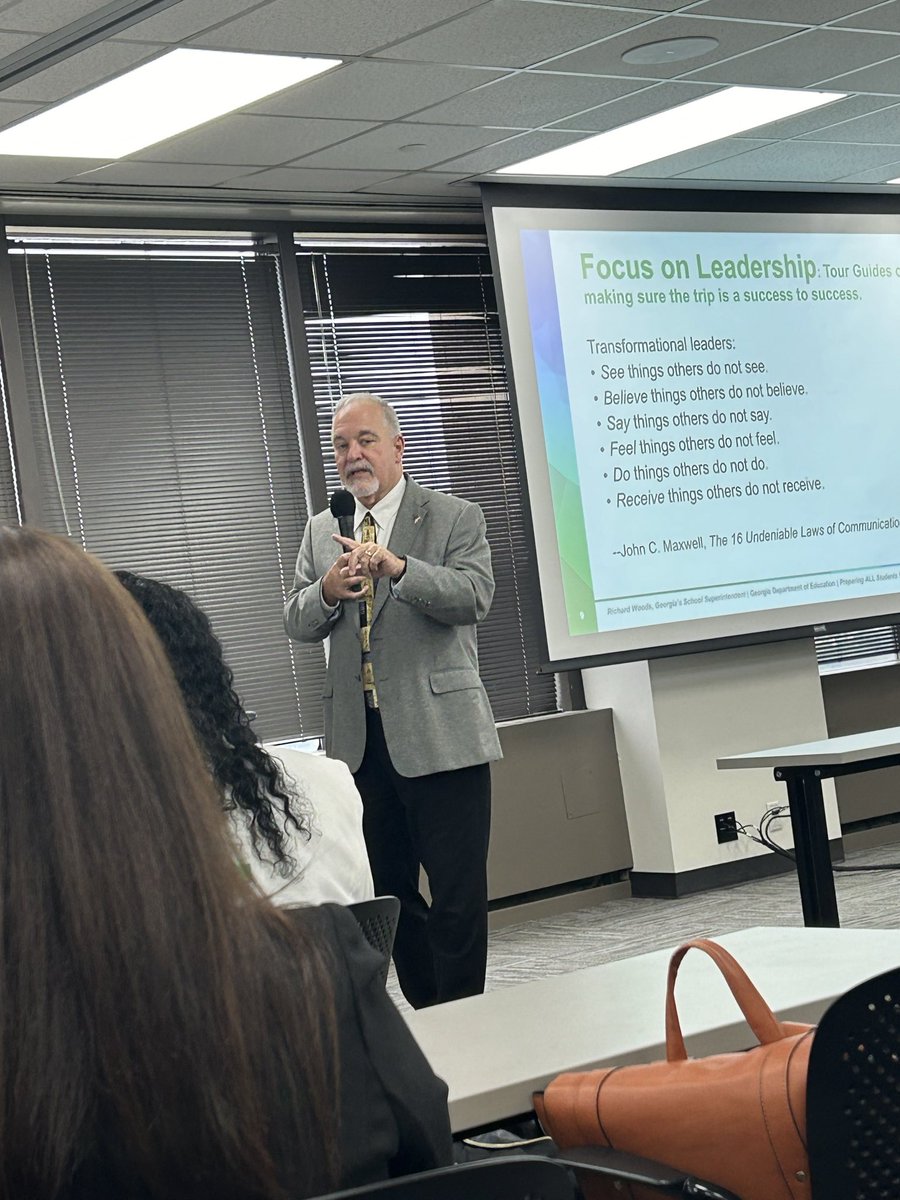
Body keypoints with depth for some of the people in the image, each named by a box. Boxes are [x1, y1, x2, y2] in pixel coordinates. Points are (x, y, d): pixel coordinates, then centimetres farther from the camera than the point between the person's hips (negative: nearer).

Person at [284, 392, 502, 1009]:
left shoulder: (455, 518, 0)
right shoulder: (321, 531, 15)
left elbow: (475, 596, -15)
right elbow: (298, 623, 9)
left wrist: (398, 567, -29)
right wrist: (327, 591, -13)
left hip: (438, 734, -5)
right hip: (359, 739, 5)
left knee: (458, 889, -3)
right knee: (388, 889, 12)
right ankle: (425, 1011, 24)